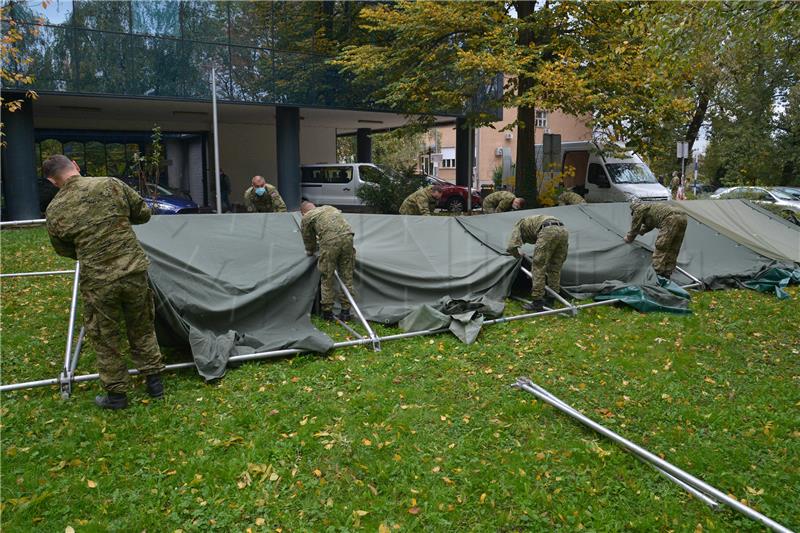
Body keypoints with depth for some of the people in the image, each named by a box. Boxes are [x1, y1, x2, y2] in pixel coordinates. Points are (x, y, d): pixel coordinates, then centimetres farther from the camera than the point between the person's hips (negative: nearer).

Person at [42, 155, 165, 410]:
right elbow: (144, 213, 5)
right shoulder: (111, 185, -5)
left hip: (98, 282, -1)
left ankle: (116, 394, 27)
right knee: (142, 329, 20)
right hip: (134, 271, 1)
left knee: (105, 339, 16)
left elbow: (65, 250, 10)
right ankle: (154, 381, 29)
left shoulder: (54, 211, -3)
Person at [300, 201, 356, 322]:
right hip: (347, 236, 4)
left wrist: (310, 252, 49)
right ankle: (345, 311, 17)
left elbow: (308, 240, 27)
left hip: (330, 242, -4)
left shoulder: (306, 218, 18)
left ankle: (327, 311, 18)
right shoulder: (329, 208, 32)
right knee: (347, 276, 12)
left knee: (327, 277, 10)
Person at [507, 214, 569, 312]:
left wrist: (519, 257, 29)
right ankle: (551, 301, 22)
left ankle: (537, 303, 2)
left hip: (548, 232, -7)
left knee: (538, 268, 2)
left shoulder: (519, 224, 26)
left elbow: (512, 246, 11)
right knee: (555, 269, 18)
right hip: (563, 231, 7)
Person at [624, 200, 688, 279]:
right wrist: (639, 232, 59)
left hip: (671, 219, -9)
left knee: (661, 247, -5)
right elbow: (649, 225, 50)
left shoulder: (639, 209, 10)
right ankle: (667, 274, 15)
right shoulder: (650, 205, 36)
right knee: (672, 249, 13)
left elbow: (635, 227, 16)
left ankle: (658, 274, -8)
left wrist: (629, 238, 32)